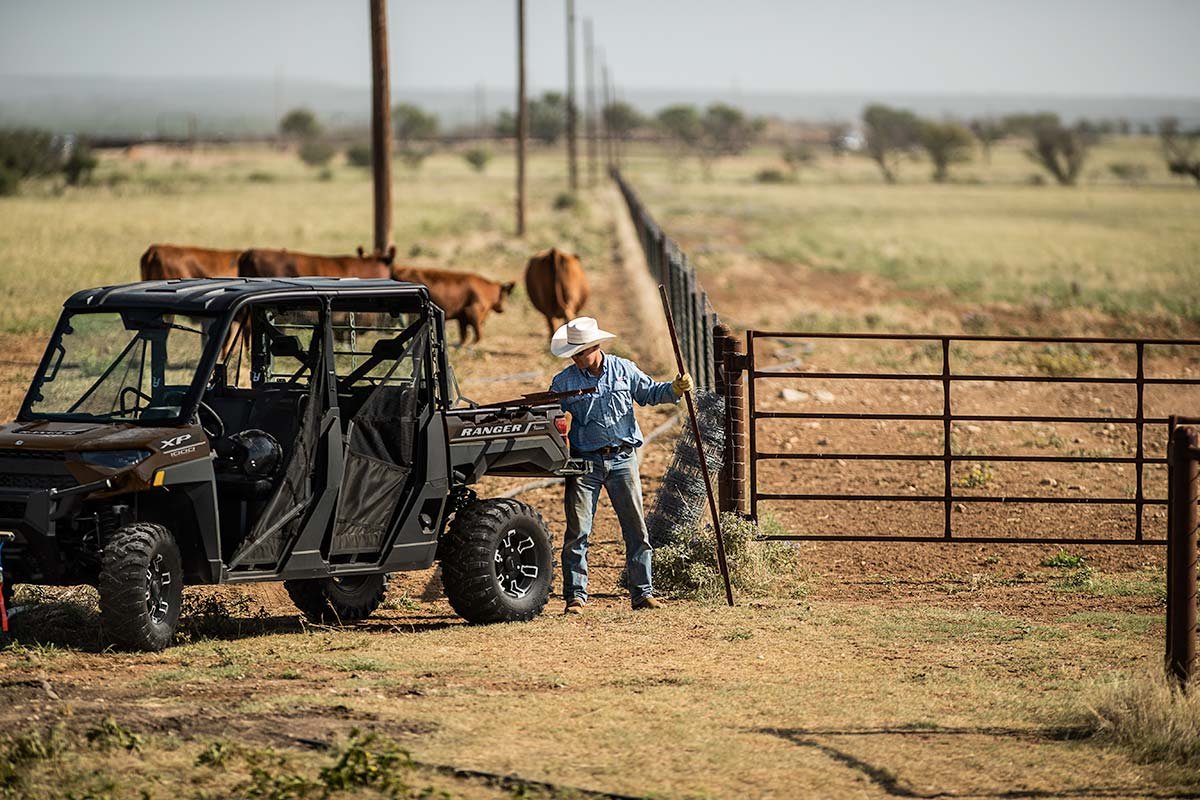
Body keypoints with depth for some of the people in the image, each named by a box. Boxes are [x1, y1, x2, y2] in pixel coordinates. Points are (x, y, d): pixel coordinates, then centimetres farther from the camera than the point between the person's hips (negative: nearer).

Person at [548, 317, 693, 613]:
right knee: (577, 530, -5)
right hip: (585, 461, -1)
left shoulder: (624, 370, 5)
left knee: (636, 528, 1)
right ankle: (575, 595, 0)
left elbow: (649, 393, 14)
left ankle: (642, 592, 8)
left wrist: (674, 389, -4)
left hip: (622, 458, 1)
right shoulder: (564, 382, 2)